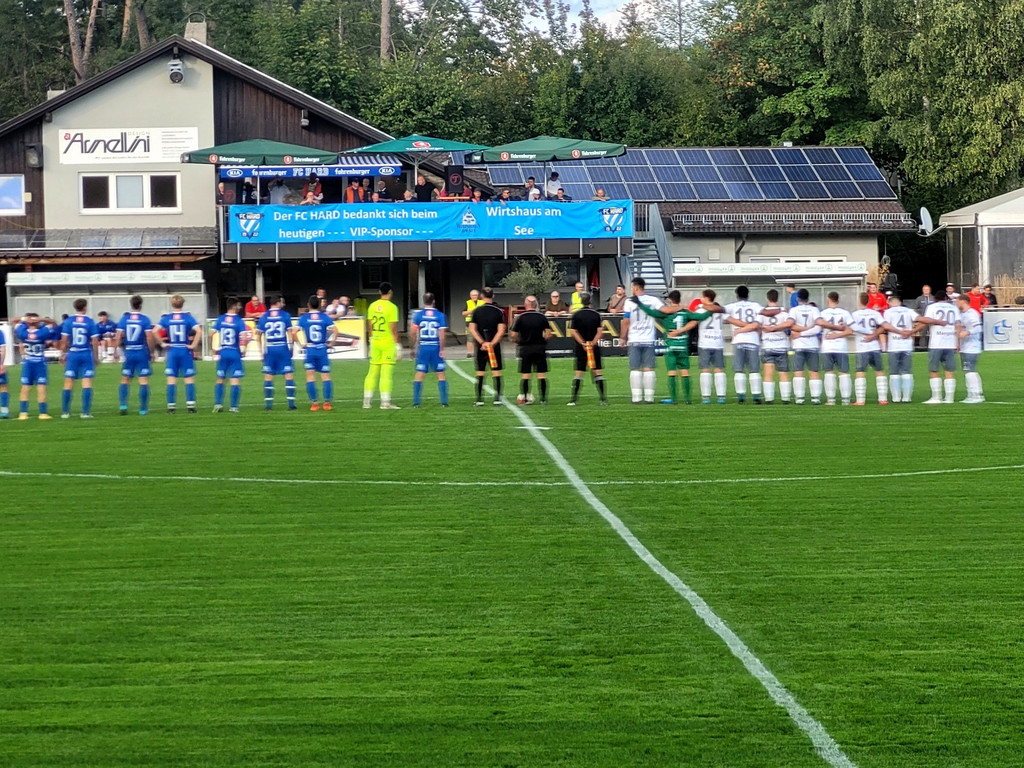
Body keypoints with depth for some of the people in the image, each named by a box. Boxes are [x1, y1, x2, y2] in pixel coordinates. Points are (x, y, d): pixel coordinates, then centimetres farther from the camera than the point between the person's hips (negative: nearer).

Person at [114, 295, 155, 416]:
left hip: (128, 353, 2)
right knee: (144, 380, 2)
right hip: (142, 352, -2)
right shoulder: (145, 319, -5)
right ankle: (143, 409, 2)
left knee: (125, 380, 11)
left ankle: (123, 405, -2)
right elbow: (149, 337, -10)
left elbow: (119, 337, -2)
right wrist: (151, 352, 1)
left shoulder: (124, 319, 1)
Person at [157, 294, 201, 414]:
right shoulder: (188, 317, -4)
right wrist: (193, 345, -7)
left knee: (171, 379, 4)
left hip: (172, 351, 1)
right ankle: (190, 405, -2)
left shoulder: (166, 318, 0)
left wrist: (162, 343, -1)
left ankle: (171, 405, 1)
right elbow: (198, 331, -15)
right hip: (185, 351, -1)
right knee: (189, 379, 4)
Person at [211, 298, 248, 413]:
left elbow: (211, 334, -2)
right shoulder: (239, 320, -8)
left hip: (223, 352, 3)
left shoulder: (220, 319, 3)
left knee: (220, 380, 15)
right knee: (235, 381, 1)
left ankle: (218, 404, 7)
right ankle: (233, 407, -2)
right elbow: (244, 337, -18)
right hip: (235, 353, -3)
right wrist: (243, 349, -2)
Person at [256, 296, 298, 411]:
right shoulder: (285, 315, -1)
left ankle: (268, 404, 5)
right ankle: (291, 403, -2)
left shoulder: (264, 316, 4)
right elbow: (291, 332, -4)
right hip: (283, 348, -2)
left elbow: (258, 334, 5)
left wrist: (261, 350, 14)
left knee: (268, 377, 7)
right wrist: (291, 346, 7)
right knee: (289, 375, 3)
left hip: (269, 349, 2)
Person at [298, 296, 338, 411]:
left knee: (310, 377, 5)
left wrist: (301, 344, 2)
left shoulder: (303, 318, 1)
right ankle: (327, 402, 3)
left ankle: (314, 403, 0)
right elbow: (335, 330, -10)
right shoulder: (325, 317, 0)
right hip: (322, 350, 0)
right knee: (326, 376, 6)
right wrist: (331, 343, 2)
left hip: (310, 350, 0)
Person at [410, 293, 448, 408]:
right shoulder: (440, 315, -2)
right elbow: (442, 334, -7)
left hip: (423, 347, 0)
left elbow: (413, 333, 0)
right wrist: (442, 349, -2)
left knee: (419, 375, 3)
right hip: (436, 347, 0)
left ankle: (416, 402, 0)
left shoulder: (418, 314, 0)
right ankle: (444, 402, 4)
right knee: (440, 374, 6)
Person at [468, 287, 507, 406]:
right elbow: (501, 331, -9)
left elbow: (472, 329, -4)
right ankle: (497, 398, 1)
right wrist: (492, 343, -12)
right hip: (495, 346, -1)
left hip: (481, 346, 1)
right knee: (496, 372, 4)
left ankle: (479, 399, 5)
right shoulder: (499, 311, -2)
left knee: (480, 373, 6)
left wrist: (482, 342, -9)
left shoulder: (476, 311, 1)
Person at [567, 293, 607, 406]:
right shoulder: (596, 314, 1)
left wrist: (582, 343, -9)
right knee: (598, 371, 3)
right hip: (595, 347, 0)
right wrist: (593, 342, -10)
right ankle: (603, 399, 0)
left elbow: (573, 331, -6)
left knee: (578, 372, 2)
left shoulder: (576, 315, 0)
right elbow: (600, 331, -6)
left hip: (580, 347, 0)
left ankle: (574, 398, -2)